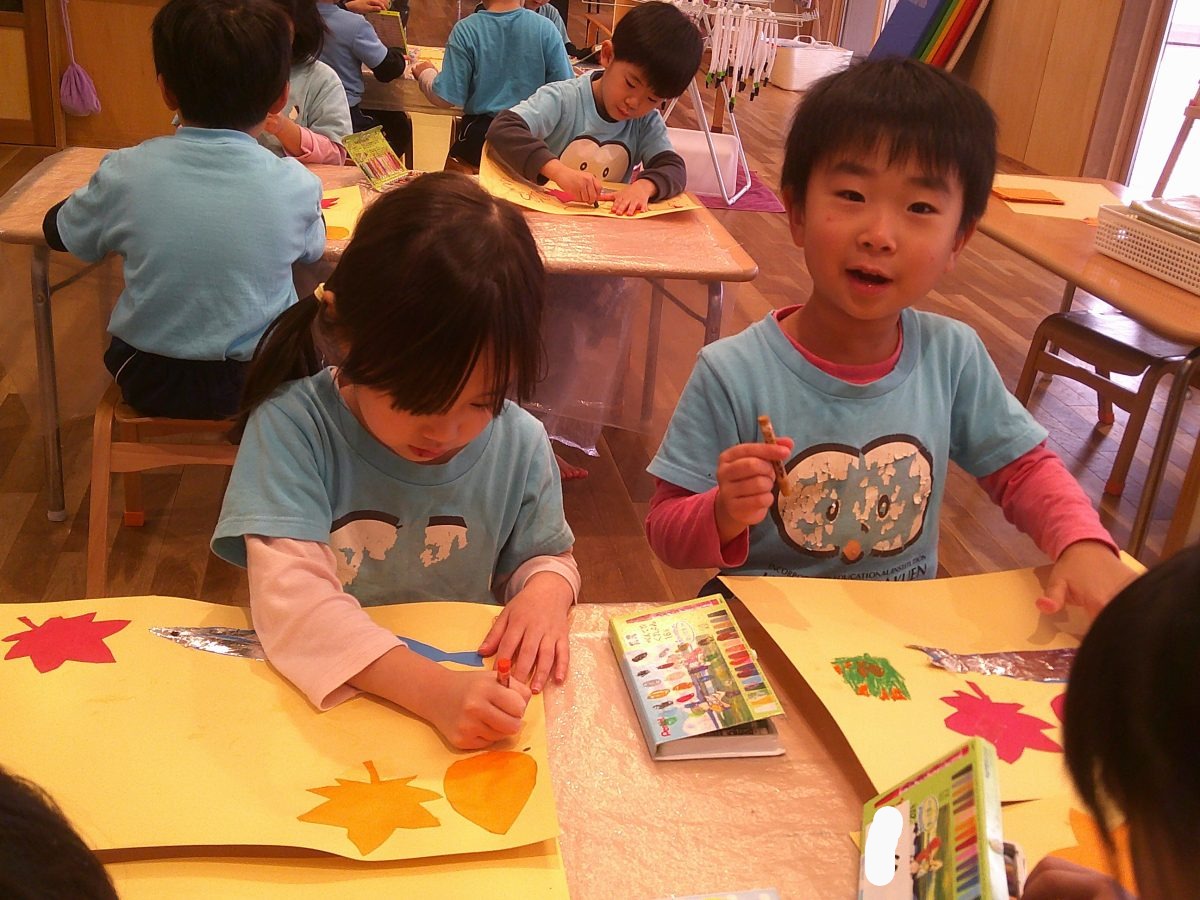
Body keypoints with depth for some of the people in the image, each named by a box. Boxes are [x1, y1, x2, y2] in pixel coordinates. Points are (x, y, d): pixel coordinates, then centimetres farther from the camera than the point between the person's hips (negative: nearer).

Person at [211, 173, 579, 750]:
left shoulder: (520, 445, -3)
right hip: (325, 696, -3)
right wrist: (430, 689, -35)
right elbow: (289, 595, -23)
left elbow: (545, 556, 12)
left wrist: (546, 588, -12)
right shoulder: (293, 427, -15)